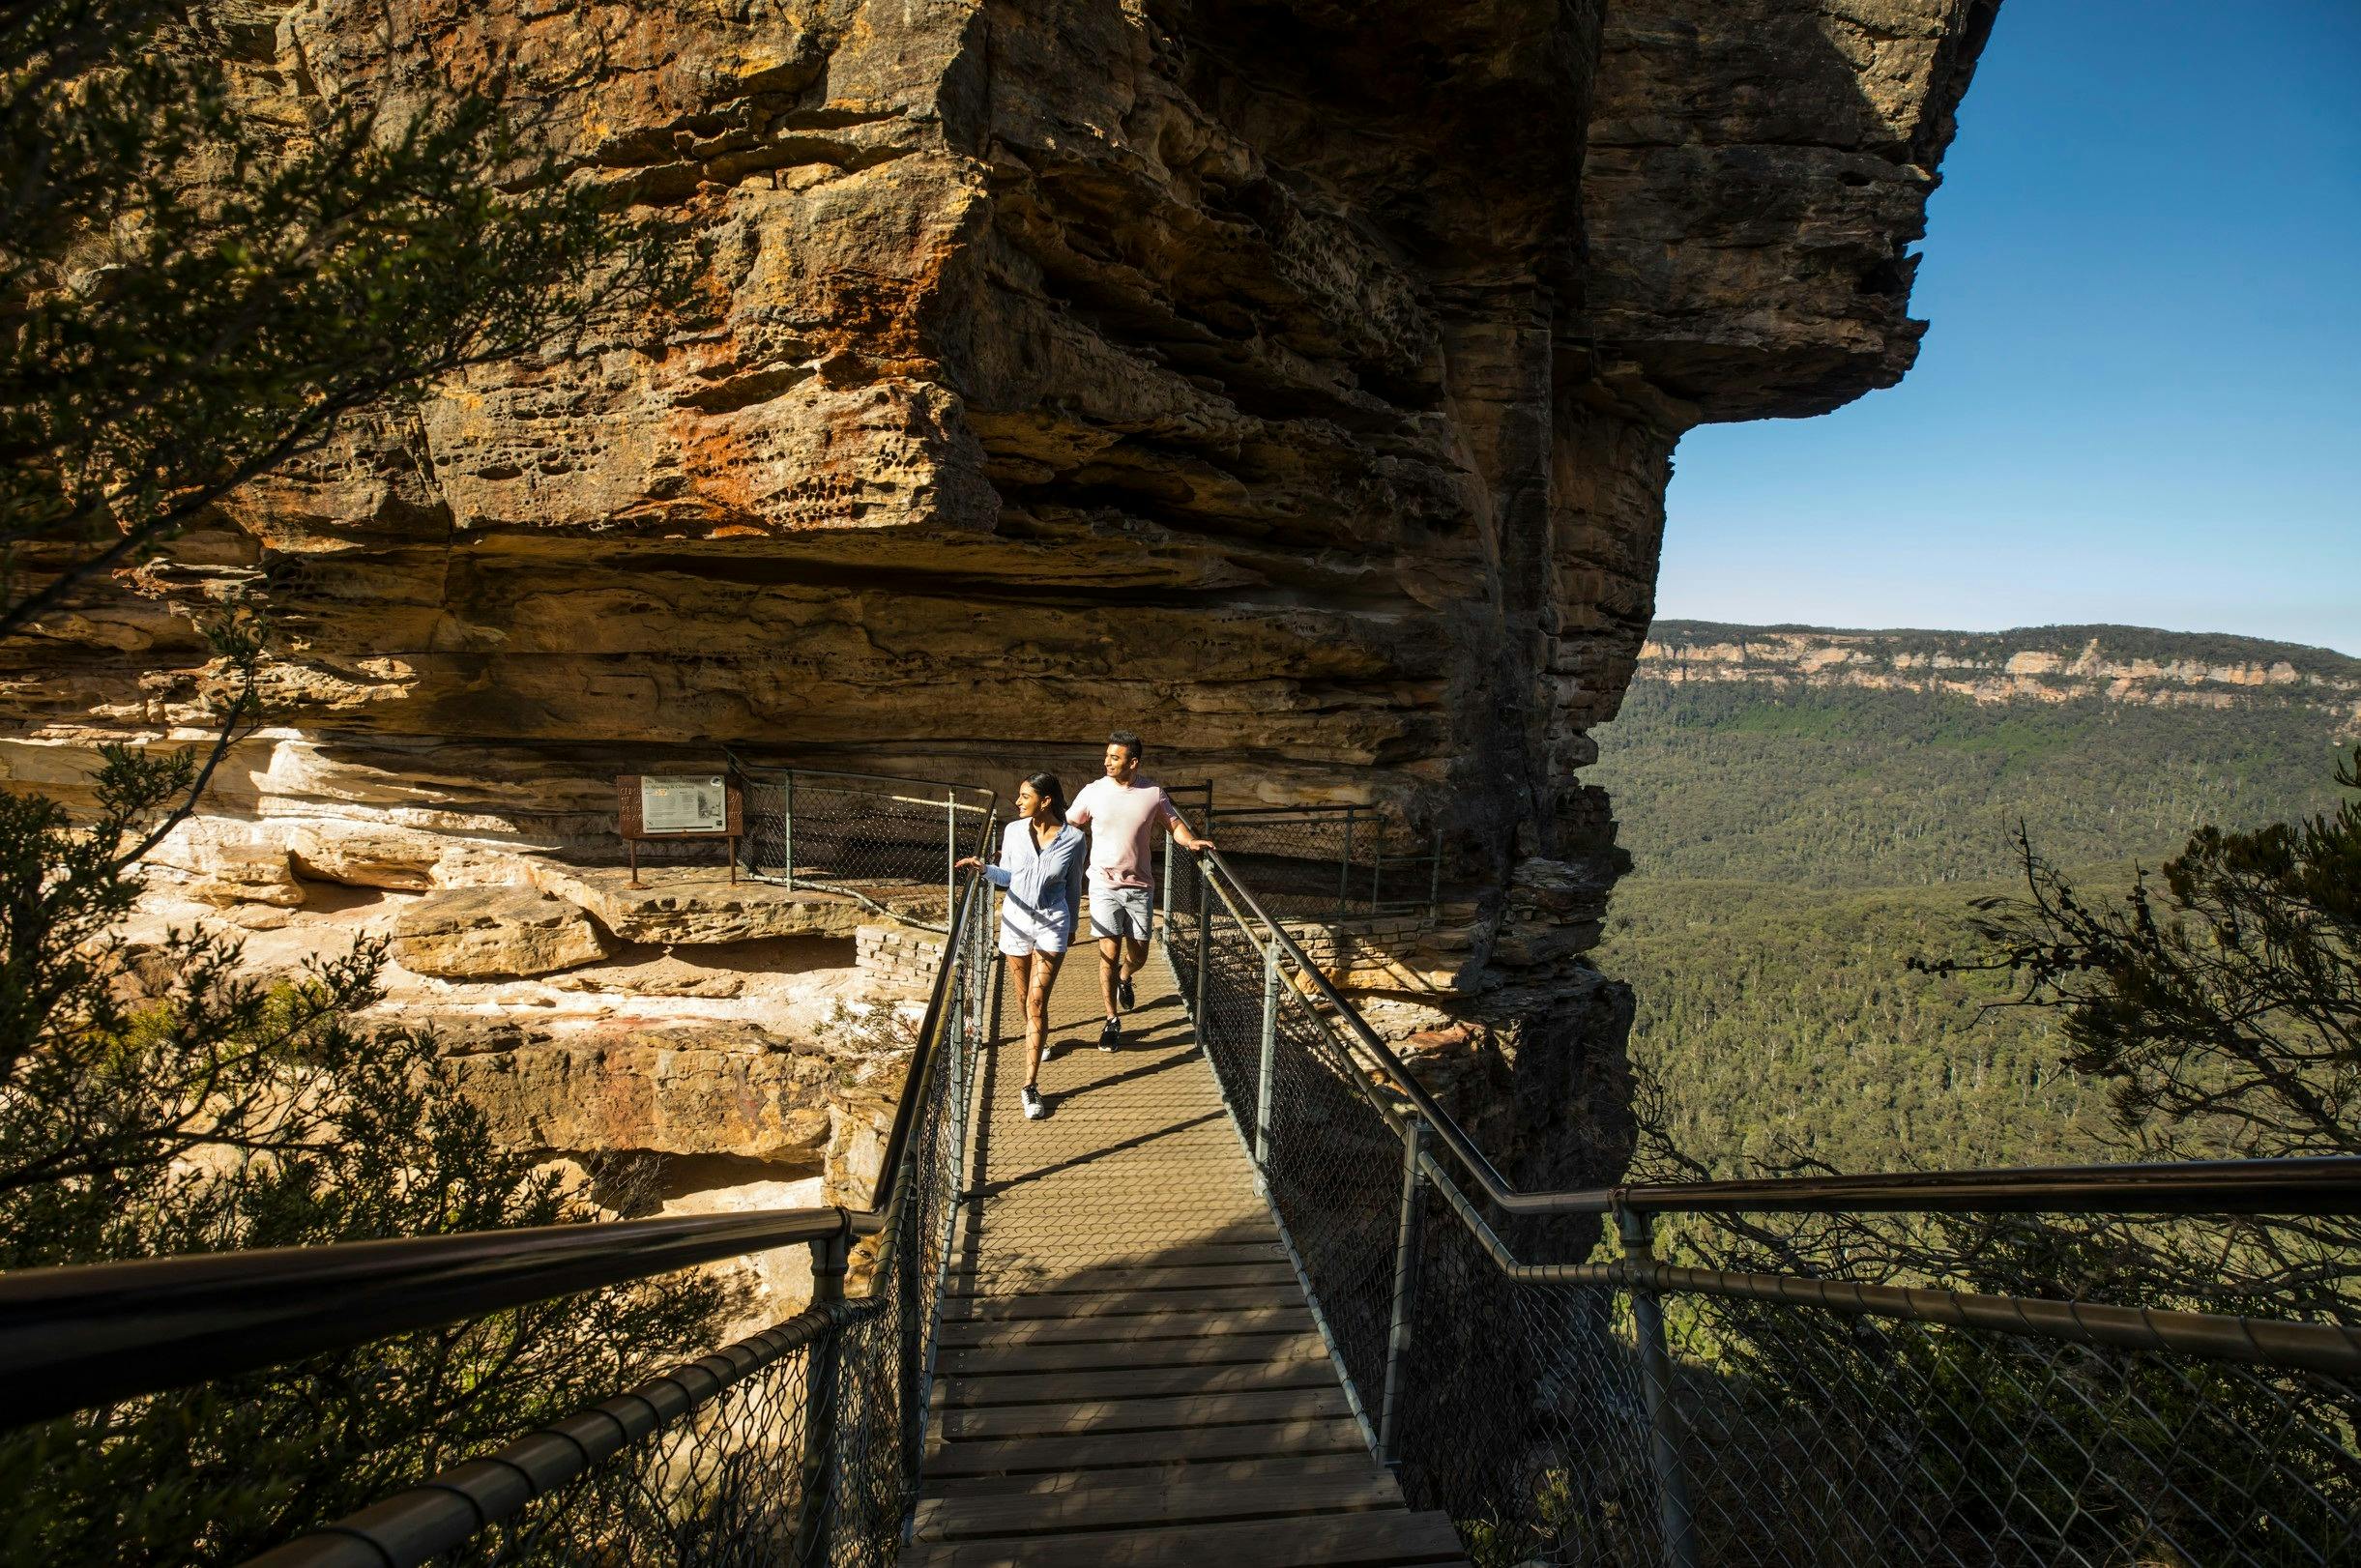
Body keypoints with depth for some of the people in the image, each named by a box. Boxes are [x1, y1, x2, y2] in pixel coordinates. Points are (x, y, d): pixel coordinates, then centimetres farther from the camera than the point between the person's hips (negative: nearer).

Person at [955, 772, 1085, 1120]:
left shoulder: (1073, 839, -11)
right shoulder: (1013, 831, -6)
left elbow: (1073, 887, 3)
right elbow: (1007, 877, 7)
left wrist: (1071, 926, 14)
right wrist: (984, 869, -13)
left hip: (1052, 922, -3)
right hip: (1016, 920, 3)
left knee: (1037, 1001, -9)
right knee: (1025, 997, 16)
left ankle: (1030, 1086, -6)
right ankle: (1039, 1037, 50)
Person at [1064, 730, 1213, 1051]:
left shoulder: (1153, 793, -4)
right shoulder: (1093, 791, -6)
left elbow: (1173, 822, 8)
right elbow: (1067, 826, 4)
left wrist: (1191, 841, -11)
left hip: (1140, 887, 2)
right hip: (1104, 885, -1)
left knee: (1138, 955, 9)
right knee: (1109, 954, -5)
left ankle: (1124, 978, 46)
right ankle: (1113, 1021, 10)